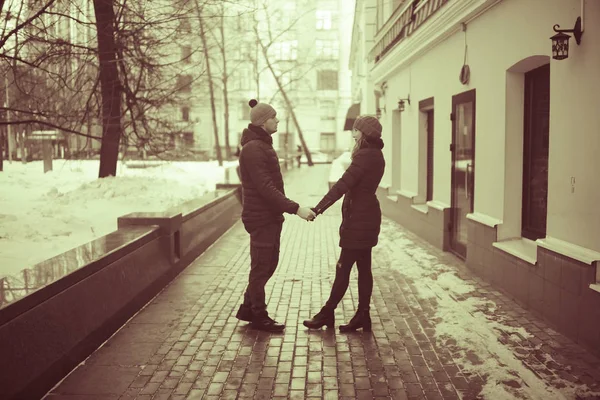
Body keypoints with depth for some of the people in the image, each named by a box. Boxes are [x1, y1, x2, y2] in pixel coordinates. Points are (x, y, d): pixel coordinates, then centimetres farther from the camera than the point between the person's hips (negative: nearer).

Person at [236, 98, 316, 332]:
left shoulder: (263, 145, 15)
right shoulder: (253, 149, -18)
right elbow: (266, 188, -25)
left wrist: (285, 209, 20)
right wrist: (295, 209, -28)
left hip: (271, 216, 10)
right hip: (261, 218, -10)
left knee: (268, 264, 17)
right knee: (261, 268, 2)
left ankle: (248, 308, 29)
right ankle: (259, 317, 16)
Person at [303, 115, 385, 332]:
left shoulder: (365, 156, -17)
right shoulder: (375, 155, 14)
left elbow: (342, 185, -25)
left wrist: (318, 208, -27)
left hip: (359, 220, -10)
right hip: (366, 217, 10)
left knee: (343, 268, -2)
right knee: (363, 268, 11)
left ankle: (327, 314, 7)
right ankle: (363, 315, 17)